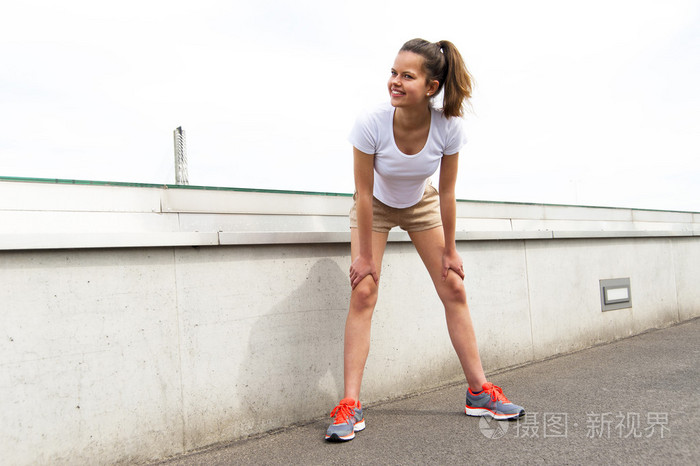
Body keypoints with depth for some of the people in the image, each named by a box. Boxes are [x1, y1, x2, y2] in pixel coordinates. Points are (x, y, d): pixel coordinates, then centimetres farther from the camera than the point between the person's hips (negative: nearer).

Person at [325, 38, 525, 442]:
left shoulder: (449, 127, -29)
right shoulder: (371, 124, -33)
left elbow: (447, 193, -17)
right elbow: (364, 194, -25)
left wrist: (449, 250, -9)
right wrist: (366, 256, -20)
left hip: (422, 205, 2)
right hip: (375, 207, -2)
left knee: (454, 289, 0)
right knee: (363, 292, -14)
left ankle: (480, 391, 14)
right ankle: (351, 405, -10)